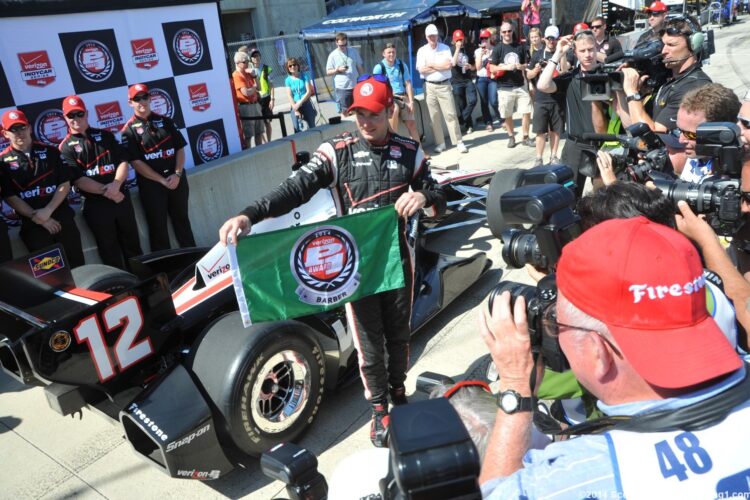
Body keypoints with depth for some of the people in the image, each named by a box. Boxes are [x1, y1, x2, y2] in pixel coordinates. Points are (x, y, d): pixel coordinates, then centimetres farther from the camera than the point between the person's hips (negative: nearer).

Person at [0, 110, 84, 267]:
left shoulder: (50, 151, 5)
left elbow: (65, 184, 1)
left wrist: (47, 210, -10)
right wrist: (37, 218, -11)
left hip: (62, 217, 1)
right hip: (32, 224, -1)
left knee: (77, 264, 6)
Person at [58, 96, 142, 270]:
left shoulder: (105, 135, 8)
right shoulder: (66, 147, -2)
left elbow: (123, 161, 0)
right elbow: (78, 179, -11)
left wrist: (116, 184, -17)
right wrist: (105, 191, -18)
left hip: (121, 197, 3)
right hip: (95, 204, -3)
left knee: (132, 243, 13)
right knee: (109, 249, 6)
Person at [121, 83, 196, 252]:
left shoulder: (165, 121, 8)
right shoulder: (129, 130, -4)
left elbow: (180, 148, 7)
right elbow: (136, 162, -9)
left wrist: (177, 174, -9)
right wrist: (162, 180, -13)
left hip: (176, 178, 4)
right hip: (150, 184, -3)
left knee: (182, 221, 14)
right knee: (158, 226, 4)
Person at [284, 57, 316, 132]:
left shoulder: (304, 76, 0)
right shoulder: (288, 80, 3)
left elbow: (309, 91, -7)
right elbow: (289, 96, -3)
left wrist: (299, 103, -17)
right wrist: (295, 109, -15)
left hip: (306, 104, 0)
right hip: (295, 106, 0)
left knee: (311, 127, 5)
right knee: (297, 129, -7)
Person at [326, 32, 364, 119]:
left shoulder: (354, 51, 4)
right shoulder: (333, 55, -2)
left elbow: (360, 67, 11)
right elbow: (328, 72, 1)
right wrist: (338, 70, -16)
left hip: (355, 85, 3)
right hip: (341, 87, -2)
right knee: (344, 111, 0)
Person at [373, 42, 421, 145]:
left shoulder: (402, 65, 6)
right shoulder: (379, 68, -3)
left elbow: (408, 84, 5)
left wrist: (411, 101, -4)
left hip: (403, 97, 4)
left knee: (412, 124, -3)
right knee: (394, 109, -37)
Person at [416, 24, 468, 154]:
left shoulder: (445, 48, 3)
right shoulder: (422, 50, 4)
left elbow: (449, 65, -11)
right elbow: (421, 69, -9)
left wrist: (432, 65, -8)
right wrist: (441, 66, -8)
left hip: (444, 85, -1)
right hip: (429, 86, 1)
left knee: (451, 114, -2)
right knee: (434, 116, 4)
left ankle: (459, 142, 1)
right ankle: (440, 143, 13)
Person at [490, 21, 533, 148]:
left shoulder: (520, 47, 9)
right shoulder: (497, 49, -1)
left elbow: (525, 64, 17)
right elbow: (492, 68, -5)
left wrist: (522, 66, -7)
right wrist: (506, 67, -19)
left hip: (520, 86, 3)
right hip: (505, 88, -3)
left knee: (527, 112, -1)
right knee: (507, 115, 5)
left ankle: (525, 137, 12)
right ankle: (511, 137, 22)